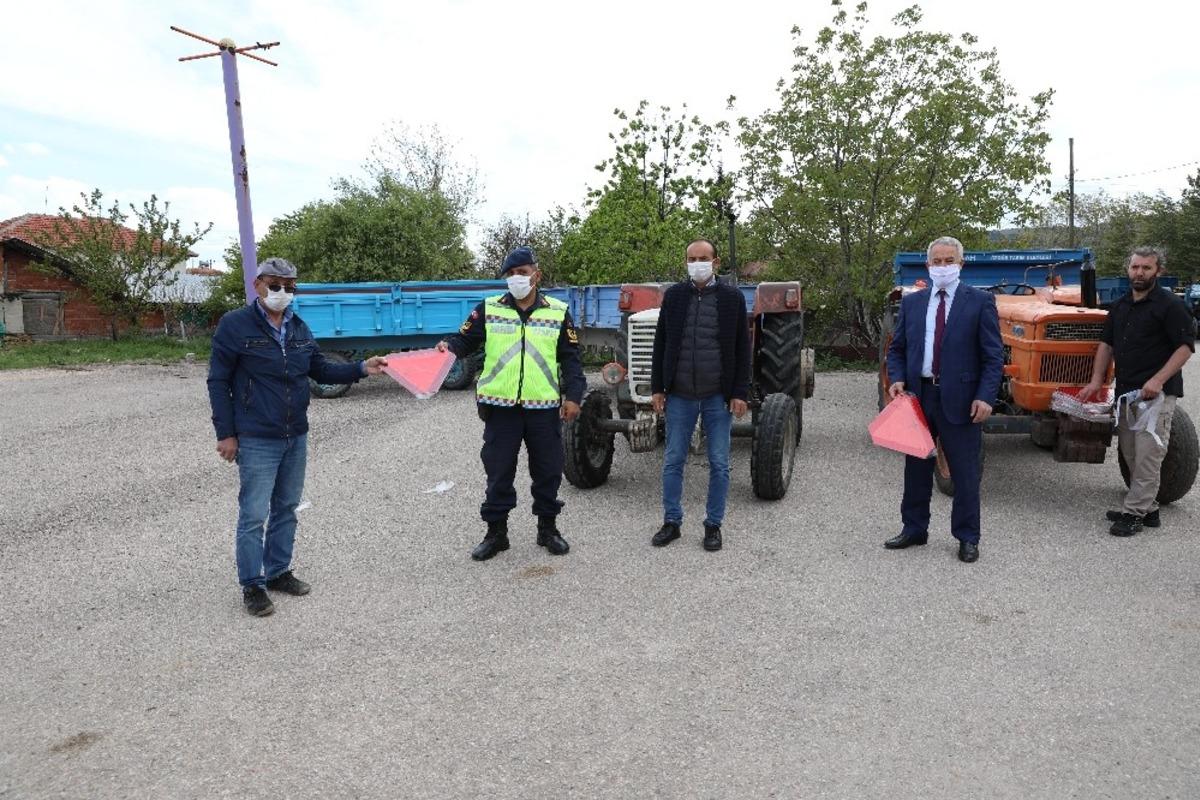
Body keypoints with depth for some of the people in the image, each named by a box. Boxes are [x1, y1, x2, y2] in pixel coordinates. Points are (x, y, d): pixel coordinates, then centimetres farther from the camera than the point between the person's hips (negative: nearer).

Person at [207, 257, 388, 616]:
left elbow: (321, 370, 14)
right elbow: (218, 383, -7)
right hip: (256, 441, -6)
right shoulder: (235, 325, -8)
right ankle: (252, 585, 10)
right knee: (254, 514, -2)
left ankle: (278, 572, 28)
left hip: (296, 438, 6)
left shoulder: (299, 328, 9)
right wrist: (225, 433, -10)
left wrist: (361, 369, -1)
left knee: (286, 509, 15)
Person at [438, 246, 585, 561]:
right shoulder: (488, 309, 5)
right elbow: (465, 340, 4)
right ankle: (496, 532, 19)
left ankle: (548, 528, 26)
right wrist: (449, 347, -18)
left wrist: (573, 395, -4)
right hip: (500, 406, 0)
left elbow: (570, 358, 6)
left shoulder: (558, 312, 6)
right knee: (498, 472, 5)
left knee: (548, 470, 9)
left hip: (544, 407, 0)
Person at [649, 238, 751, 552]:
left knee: (719, 464, 6)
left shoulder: (732, 298, 0)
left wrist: (740, 393, -6)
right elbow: (661, 343, 7)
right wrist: (657, 388, 2)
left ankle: (713, 525, 18)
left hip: (718, 396, -1)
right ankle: (671, 522, 20)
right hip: (680, 395, 2)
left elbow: (742, 349, 0)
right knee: (673, 461, 7)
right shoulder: (673, 295, 4)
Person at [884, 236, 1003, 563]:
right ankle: (914, 529, 27)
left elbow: (993, 355, -4)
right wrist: (897, 379, -4)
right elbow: (896, 348, 14)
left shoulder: (980, 301, -2)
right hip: (918, 395, 4)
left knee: (964, 471, 4)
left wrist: (985, 396, -14)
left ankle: (967, 538, 17)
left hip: (960, 399, -4)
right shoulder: (912, 302, 9)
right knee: (916, 466, 13)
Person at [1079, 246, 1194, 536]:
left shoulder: (1170, 305, -8)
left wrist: (1158, 380, -22)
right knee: (1130, 454, 12)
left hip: (1156, 392, -8)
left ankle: (1134, 512, -2)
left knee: (1147, 454, -6)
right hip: (1126, 390, 8)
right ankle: (1148, 509, 23)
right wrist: (1097, 380, 7)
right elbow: (1106, 343, 16)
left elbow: (1186, 346, -13)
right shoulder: (1120, 306, 13)